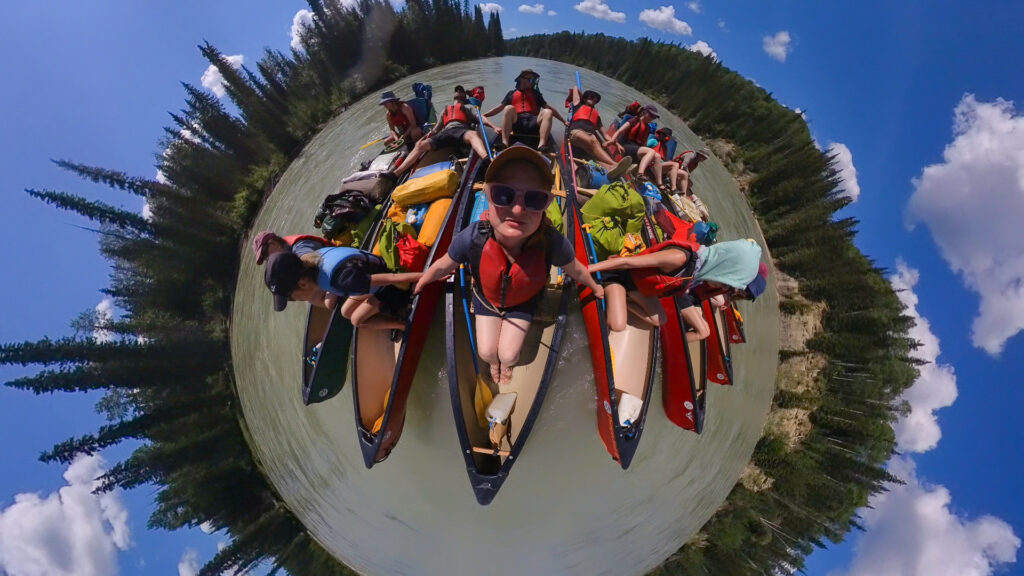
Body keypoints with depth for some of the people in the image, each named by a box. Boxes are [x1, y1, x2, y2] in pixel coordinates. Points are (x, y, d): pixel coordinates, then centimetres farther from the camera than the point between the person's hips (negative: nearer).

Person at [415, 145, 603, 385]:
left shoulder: (552, 243, -40)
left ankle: (506, 363, 48)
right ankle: (494, 362, 51)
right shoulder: (472, 238, -40)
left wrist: (594, 287, 6)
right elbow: (443, 266, -16)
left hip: (522, 303, 0)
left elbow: (575, 269, -14)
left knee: (508, 356, 8)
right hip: (486, 300, 0)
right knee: (487, 353, 11)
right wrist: (422, 281, 4)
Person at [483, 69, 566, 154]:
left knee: (547, 112, -23)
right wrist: (482, 115, 11)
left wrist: (564, 121, 15)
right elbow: (499, 108, 19)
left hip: (533, 123, 1)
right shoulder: (512, 93, 21)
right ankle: (504, 143, -42)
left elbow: (550, 108, 22)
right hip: (516, 123, -1)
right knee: (509, 108, -27)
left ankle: (541, 145, -42)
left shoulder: (535, 93, 25)